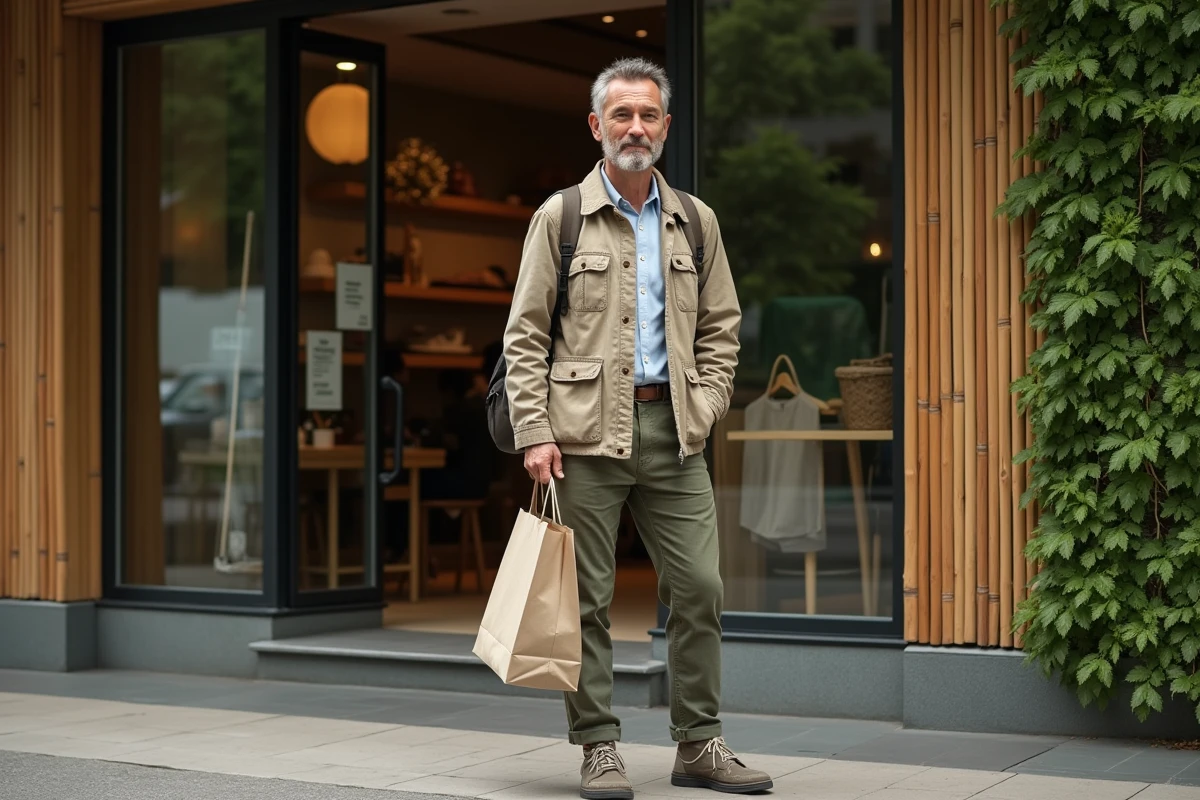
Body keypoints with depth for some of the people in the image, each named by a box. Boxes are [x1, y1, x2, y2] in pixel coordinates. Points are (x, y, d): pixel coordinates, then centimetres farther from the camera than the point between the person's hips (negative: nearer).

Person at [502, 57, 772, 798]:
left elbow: (721, 326, 16)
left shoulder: (695, 221, 13)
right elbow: (525, 334, 0)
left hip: (672, 429, 3)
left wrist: (703, 409, 2)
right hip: (587, 430, -3)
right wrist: (535, 433, -8)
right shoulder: (561, 217, 3)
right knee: (588, 597, 0)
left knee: (700, 586, 1)